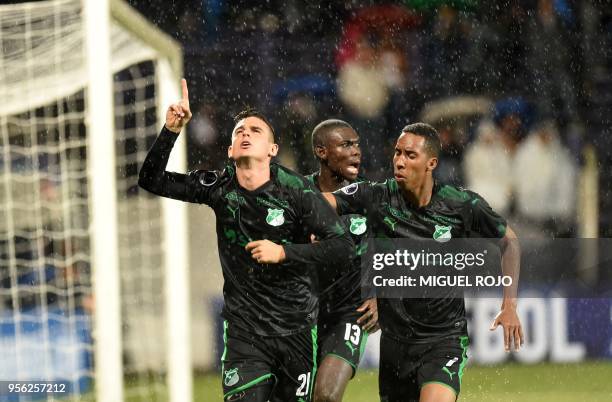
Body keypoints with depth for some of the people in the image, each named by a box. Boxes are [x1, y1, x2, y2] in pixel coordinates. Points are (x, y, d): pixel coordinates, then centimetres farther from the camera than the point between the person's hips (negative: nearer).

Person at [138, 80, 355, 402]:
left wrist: (284, 252, -22)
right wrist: (171, 130, -12)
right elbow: (152, 180, 1)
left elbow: (344, 248, -12)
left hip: (297, 329, 0)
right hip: (244, 332, 1)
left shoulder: (296, 190, -9)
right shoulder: (219, 188, -1)